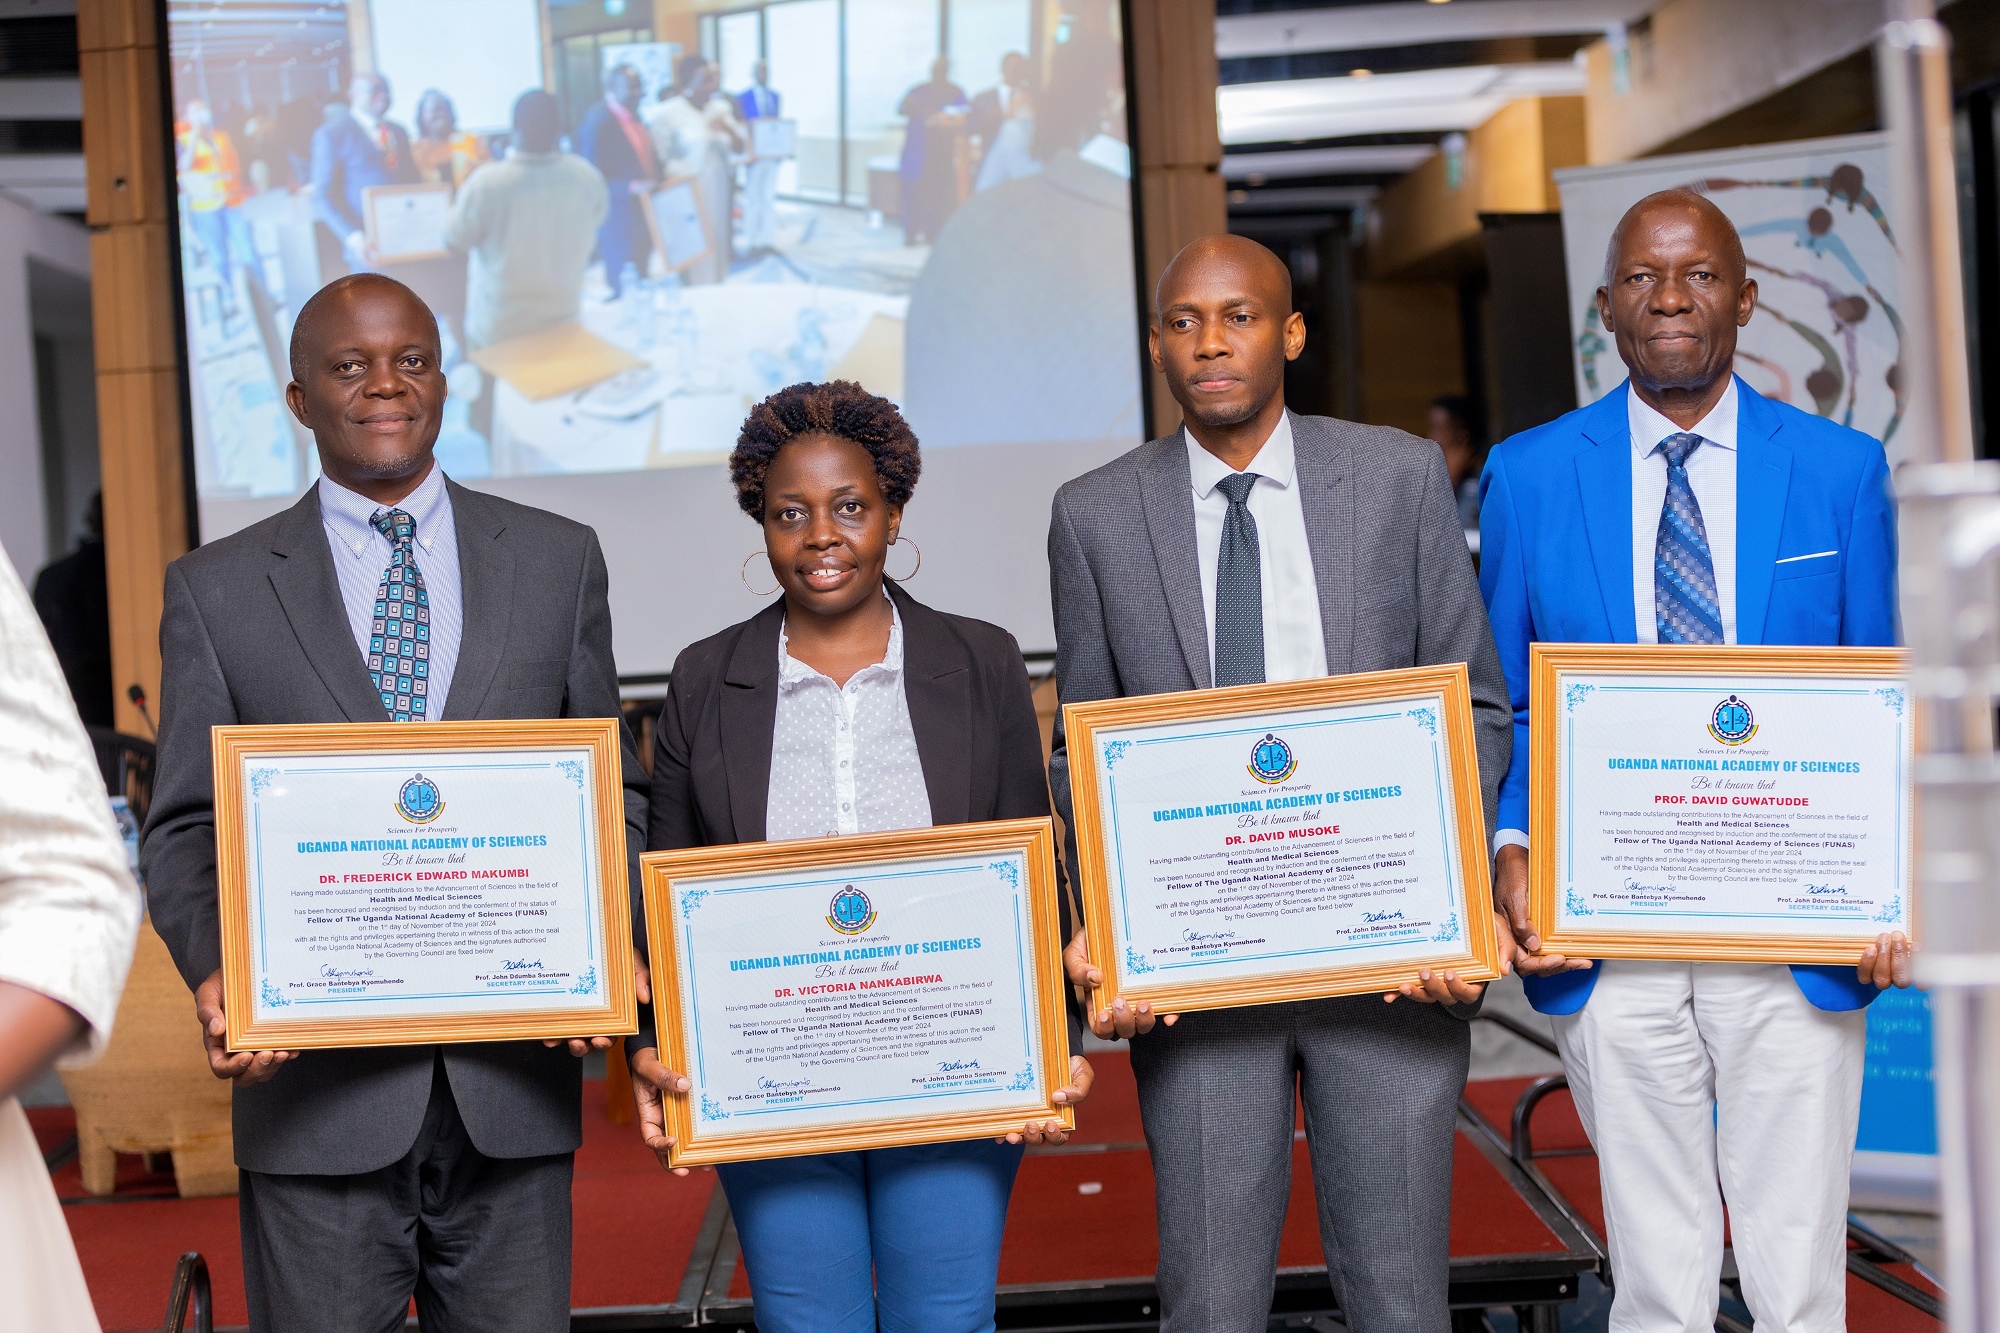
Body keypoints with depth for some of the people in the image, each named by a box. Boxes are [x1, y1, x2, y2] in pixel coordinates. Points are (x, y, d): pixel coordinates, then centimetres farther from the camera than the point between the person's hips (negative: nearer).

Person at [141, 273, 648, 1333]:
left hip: (514, 1078, 1)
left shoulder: (558, 559, 9)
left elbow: (615, 791, 10)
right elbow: (185, 829, 4)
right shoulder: (216, 589, 5)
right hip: (315, 1078, -1)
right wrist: (214, 971, -15)